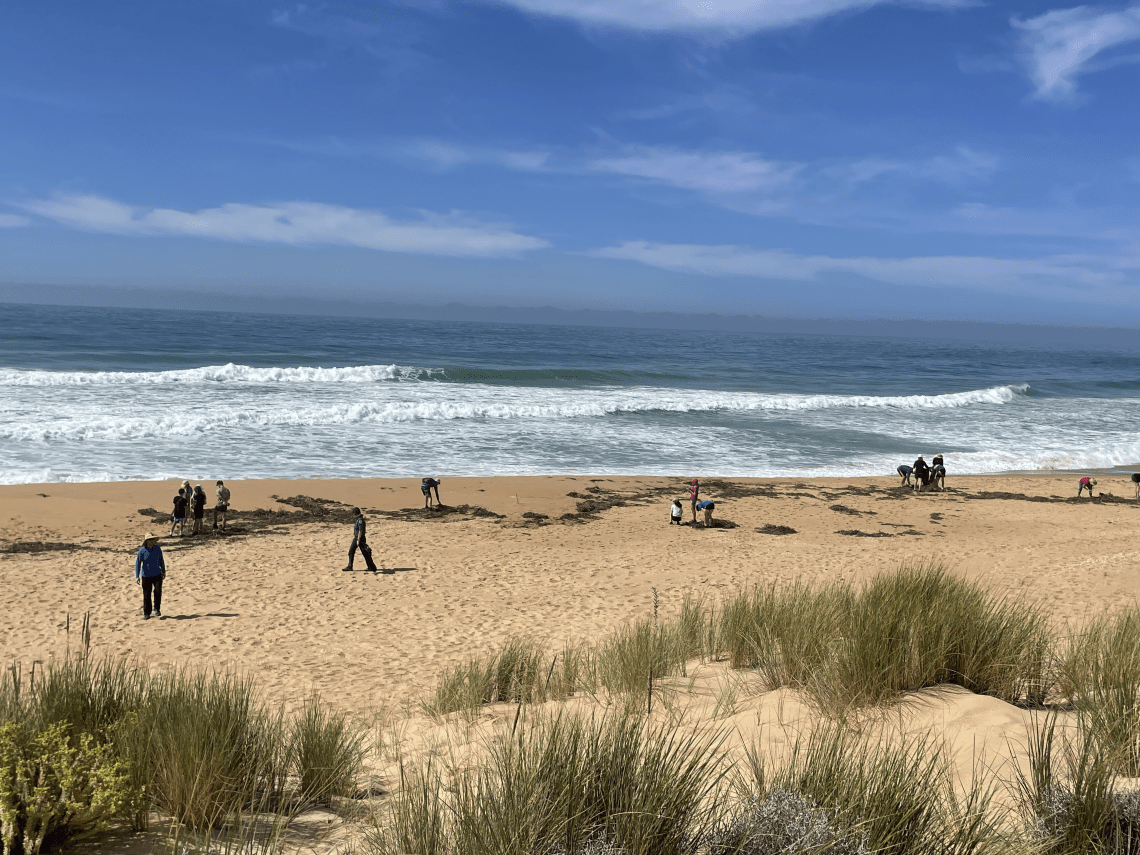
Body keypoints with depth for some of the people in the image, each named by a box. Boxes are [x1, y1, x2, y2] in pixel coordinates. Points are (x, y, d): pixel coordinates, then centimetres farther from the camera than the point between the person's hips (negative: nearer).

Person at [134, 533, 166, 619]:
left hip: (157, 574, 2)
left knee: (158, 591, -14)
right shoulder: (142, 551, -12)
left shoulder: (157, 549, -3)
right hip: (146, 576, -1)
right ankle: (146, 614, 14)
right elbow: (137, 563, -8)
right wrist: (137, 577, -14)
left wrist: (163, 571, 20)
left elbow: (161, 560, 12)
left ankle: (157, 609, 5)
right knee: (146, 595, 2)